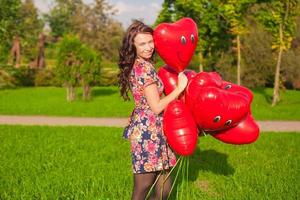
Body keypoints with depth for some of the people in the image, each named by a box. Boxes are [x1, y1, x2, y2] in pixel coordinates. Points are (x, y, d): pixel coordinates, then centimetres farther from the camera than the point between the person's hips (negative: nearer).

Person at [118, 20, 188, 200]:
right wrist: (180, 88, -11)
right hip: (148, 132, -10)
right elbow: (156, 107, -19)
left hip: (147, 130, 10)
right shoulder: (145, 68, -17)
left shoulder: (137, 65, 11)